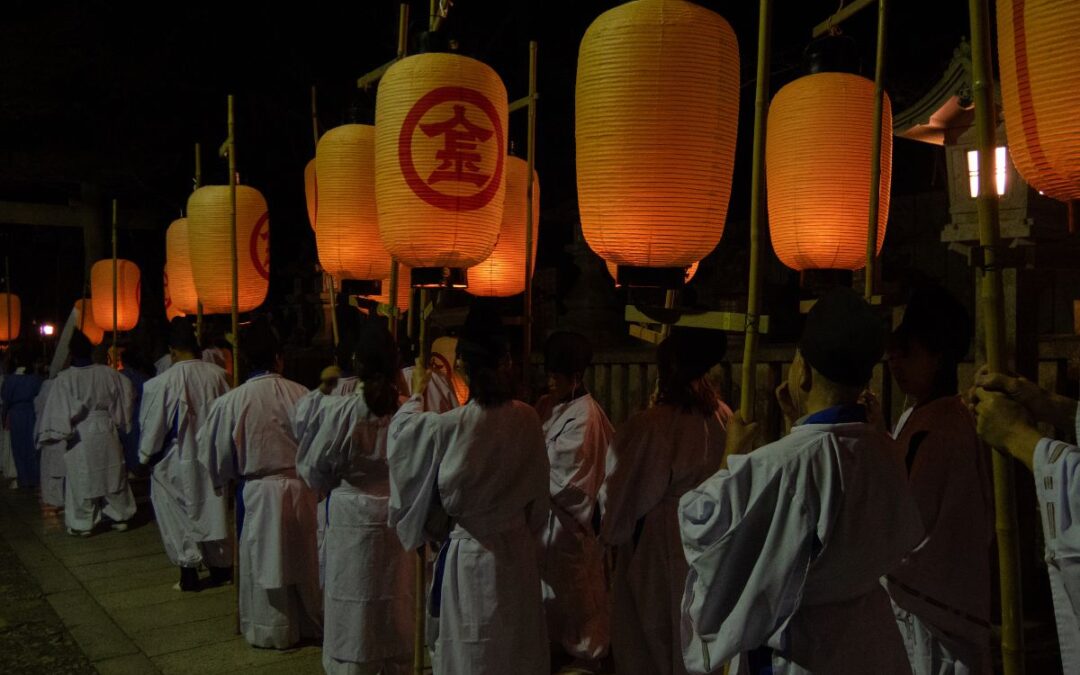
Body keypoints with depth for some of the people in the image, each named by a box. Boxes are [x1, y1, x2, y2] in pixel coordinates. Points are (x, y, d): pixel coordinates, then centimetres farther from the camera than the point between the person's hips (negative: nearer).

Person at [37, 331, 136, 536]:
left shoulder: (65, 378, -16)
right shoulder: (107, 373, -7)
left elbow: (59, 410, -14)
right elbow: (128, 392, 6)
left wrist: (55, 434, -2)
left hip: (80, 435, -3)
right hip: (107, 432, 3)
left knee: (81, 479, 10)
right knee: (112, 474, 15)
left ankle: (83, 524, 17)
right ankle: (120, 517, 23)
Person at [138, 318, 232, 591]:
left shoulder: (162, 382, -18)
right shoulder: (217, 375, -9)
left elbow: (153, 425, -8)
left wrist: (145, 456, 8)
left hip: (177, 459, -3)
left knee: (180, 515, 10)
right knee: (212, 509, 16)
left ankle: (189, 572, 13)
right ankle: (219, 566, 26)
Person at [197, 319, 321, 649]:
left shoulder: (232, 401, -13)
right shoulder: (301, 394, -13)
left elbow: (215, 451, -1)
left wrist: (224, 478, 18)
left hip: (258, 491, -1)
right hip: (301, 488, 1)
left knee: (264, 560, 14)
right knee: (302, 556, 17)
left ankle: (272, 630, 26)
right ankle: (310, 622, 32)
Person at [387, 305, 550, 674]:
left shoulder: (449, 427, -19)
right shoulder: (527, 420, -8)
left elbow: (403, 435, 3)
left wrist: (416, 394, 18)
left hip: (469, 556, -4)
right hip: (518, 550, 4)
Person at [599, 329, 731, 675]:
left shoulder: (648, 425, -21)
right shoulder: (724, 419, -7)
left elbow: (621, 493, -12)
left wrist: (611, 529, 6)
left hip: (655, 545, -5)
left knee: (650, 631, 13)